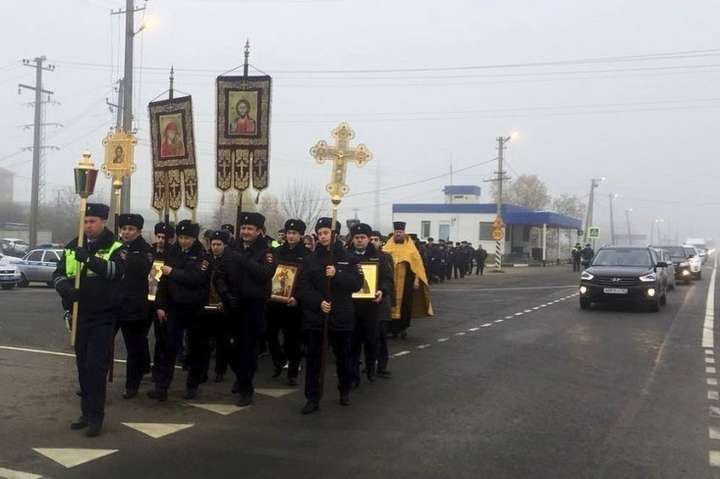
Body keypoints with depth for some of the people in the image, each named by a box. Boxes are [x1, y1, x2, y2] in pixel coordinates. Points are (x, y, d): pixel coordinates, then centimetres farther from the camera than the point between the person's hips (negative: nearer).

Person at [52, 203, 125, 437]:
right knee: (83, 366, 12)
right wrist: (65, 288, -19)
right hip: (79, 315, 5)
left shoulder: (115, 248, -5)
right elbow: (59, 274, 3)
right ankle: (86, 411, 23)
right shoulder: (73, 247, 9)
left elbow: (116, 269, -24)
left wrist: (89, 258, -36)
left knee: (96, 367, -6)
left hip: (103, 317, -5)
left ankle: (95, 417, 1)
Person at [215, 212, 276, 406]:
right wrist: (226, 295, -8)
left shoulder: (265, 252, 0)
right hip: (233, 306, 4)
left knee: (248, 347, -4)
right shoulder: (232, 251, 12)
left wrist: (244, 260, -21)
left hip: (254, 306, -4)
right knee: (233, 346, 7)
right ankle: (240, 377, 32)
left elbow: (266, 273, -19)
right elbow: (219, 276, 8)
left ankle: (246, 388, 5)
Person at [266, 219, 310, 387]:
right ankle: (279, 361, 28)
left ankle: (293, 373, 17)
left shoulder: (306, 255, -3)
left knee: (292, 339, 4)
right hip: (274, 301, 3)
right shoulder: (278, 251, 8)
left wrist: (297, 298, -21)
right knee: (270, 334, 3)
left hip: (293, 304, -3)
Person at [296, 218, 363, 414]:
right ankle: (312, 399, 8)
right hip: (314, 315, 0)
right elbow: (303, 288, -3)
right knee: (313, 357, 1)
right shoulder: (311, 259, 3)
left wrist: (337, 275, -21)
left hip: (341, 315, 0)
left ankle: (345, 392, 32)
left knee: (343, 356, 13)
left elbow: (357, 283, -8)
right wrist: (318, 302, -17)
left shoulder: (347, 258, 1)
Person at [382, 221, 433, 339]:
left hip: (406, 281, 0)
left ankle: (403, 328, 14)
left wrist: (416, 279, -6)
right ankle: (393, 328, 9)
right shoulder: (388, 247, 4)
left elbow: (417, 263, 1)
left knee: (405, 304, 3)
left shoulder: (410, 247, 3)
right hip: (391, 280, 0)